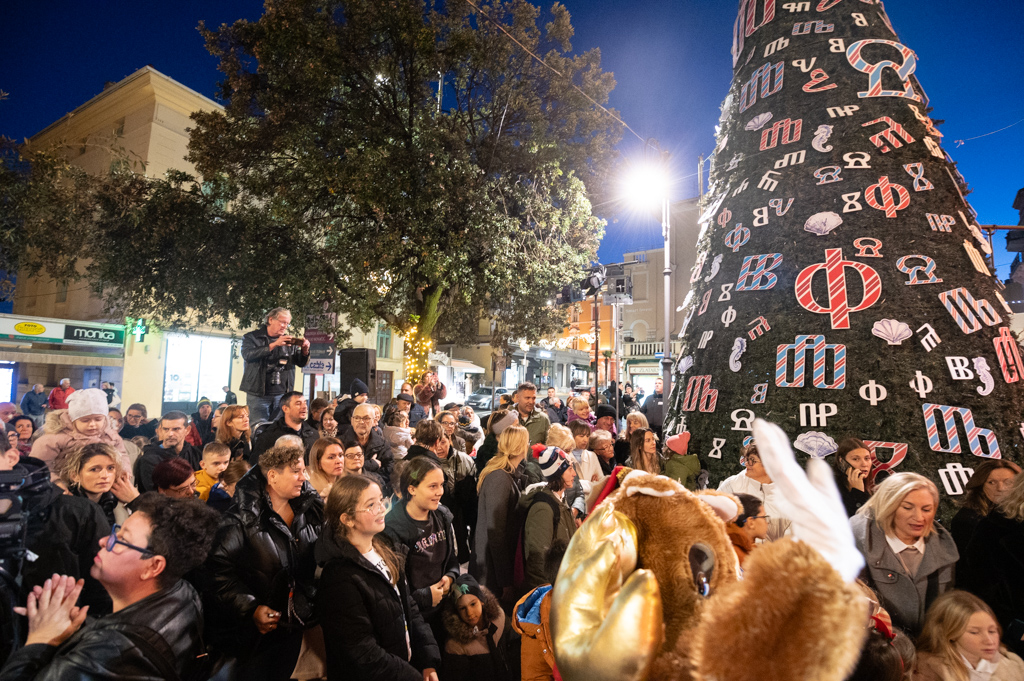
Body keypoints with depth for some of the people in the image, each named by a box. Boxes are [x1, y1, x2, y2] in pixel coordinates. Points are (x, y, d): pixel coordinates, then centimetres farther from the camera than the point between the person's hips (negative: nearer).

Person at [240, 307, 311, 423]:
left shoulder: (289, 341, 13)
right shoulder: (252, 337, 3)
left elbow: (301, 363, 13)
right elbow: (248, 355, -16)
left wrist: (305, 351, -9)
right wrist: (274, 345, -23)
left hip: (282, 395, 3)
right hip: (258, 395, -3)